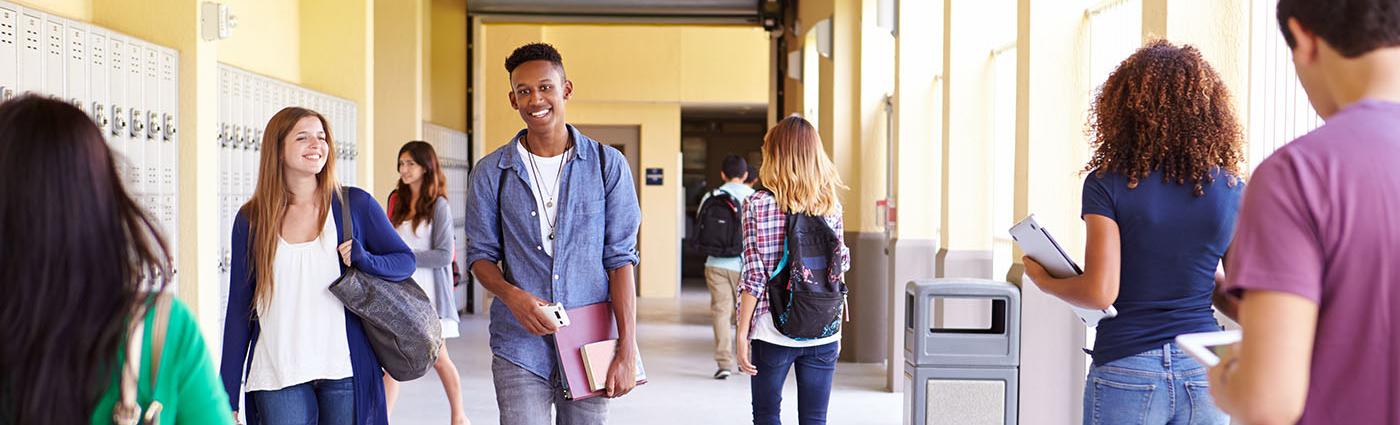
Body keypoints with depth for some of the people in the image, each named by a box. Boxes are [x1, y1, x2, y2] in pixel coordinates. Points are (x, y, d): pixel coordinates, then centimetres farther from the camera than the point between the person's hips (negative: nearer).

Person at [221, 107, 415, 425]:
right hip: (277, 377, 0)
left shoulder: (355, 204, 1)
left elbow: (405, 260, 10)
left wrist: (365, 260, -13)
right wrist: (228, 396, 5)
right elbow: (239, 309, 7)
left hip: (345, 372, 0)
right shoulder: (250, 219, 5)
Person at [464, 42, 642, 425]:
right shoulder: (491, 173, 3)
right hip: (519, 347, 0)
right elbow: (480, 253, 8)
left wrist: (627, 348, -8)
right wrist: (512, 296, -14)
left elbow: (620, 258, -2)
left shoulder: (608, 165, 0)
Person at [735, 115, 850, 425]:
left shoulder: (758, 205, -8)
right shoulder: (831, 205, 2)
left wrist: (742, 331, -4)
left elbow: (755, 275, -9)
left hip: (774, 331, -3)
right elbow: (839, 268, 6)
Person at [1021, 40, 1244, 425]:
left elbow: (1100, 292, -15)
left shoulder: (1108, 185, -9)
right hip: (1203, 372, 3)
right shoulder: (1232, 190, 1)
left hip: (1127, 371, -3)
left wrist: (1044, 280, 4)